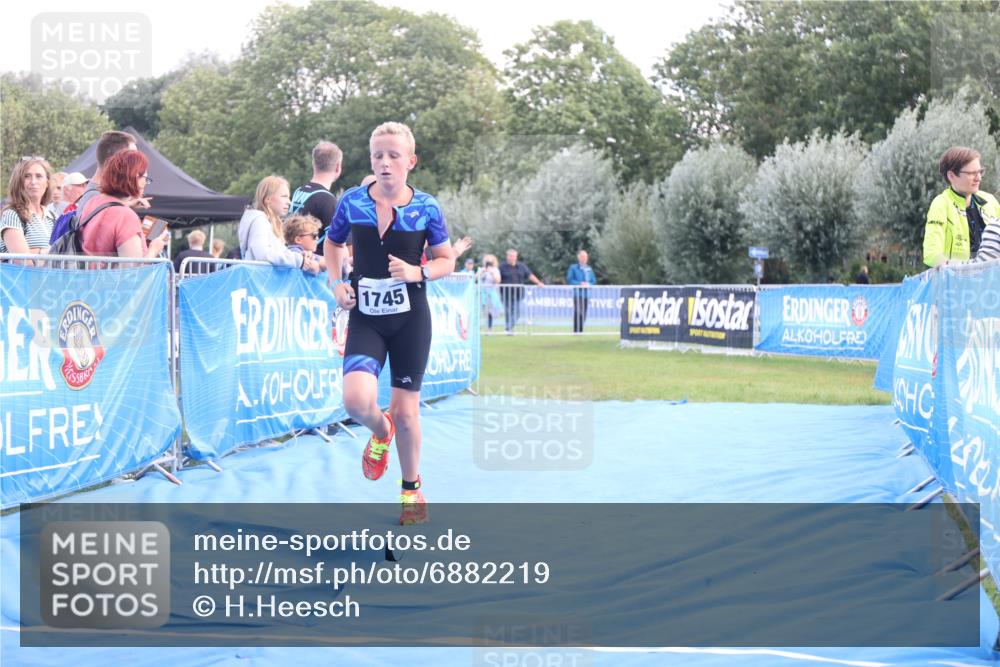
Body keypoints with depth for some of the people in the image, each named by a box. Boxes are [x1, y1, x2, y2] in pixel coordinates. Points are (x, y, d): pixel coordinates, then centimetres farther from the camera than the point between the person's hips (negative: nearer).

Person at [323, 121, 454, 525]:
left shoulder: (425, 207, -5)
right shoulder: (352, 202, -2)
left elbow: (446, 261, 4)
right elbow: (333, 243, 16)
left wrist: (418, 272, -16)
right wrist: (336, 284, 0)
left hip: (410, 319, 0)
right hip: (365, 318, 1)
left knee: (405, 410, 5)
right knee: (357, 400, -21)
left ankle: (411, 488, 29)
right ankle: (381, 431, 17)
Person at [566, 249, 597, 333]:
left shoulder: (589, 269, 16)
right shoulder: (573, 268, 2)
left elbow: (593, 280, 18)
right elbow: (569, 280, -5)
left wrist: (588, 284, -4)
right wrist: (580, 284, -15)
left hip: (586, 294, 5)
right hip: (577, 293, -5)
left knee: (583, 313, 4)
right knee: (577, 312, -12)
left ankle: (581, 330, 11)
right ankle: (576, 330, -11)